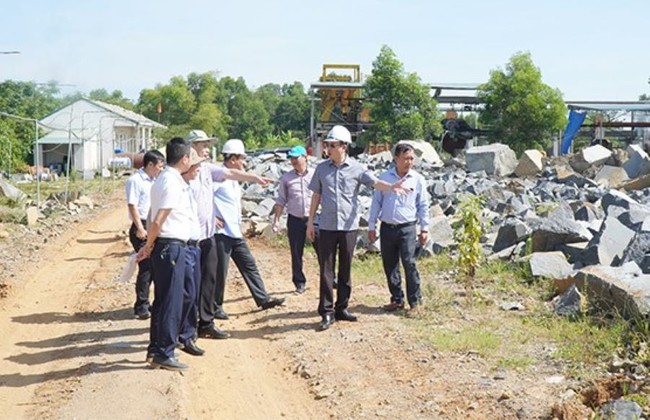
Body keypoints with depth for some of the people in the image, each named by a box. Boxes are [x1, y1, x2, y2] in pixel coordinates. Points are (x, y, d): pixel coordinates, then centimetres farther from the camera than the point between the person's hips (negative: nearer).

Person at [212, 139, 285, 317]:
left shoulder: (233, 178, 16)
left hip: (235, 233, 9)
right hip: (221, 232, -9)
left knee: (249, 265, 11)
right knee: (220, 272, -1)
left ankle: (263, 299, 18)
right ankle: (215, 307, 11)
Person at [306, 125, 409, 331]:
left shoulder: (356, 168, -1)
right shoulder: (322, 168, 5)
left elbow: (374, 182, -16)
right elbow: (316, 196, 11)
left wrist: (391, 187, -37)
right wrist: (310, 222, 10)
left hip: (349, 226, 0)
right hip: (327, 227, 0)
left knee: (345, 269, 9)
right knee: (326, 270, -1)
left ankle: (342, 308, 20)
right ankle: (327, 312, 2)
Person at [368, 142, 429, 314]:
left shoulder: (418, 180, 2)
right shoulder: (384, 177, 5)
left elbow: (423, 205, 6)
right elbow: (376, 202, 9)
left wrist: (424, 229, 3)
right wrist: (372, 226, 7)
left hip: (407, 228, -3)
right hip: (387, 228, 3)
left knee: (409, 264, -10)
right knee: (389, 266, 7)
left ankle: (415, 301, -2)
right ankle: (397, 299, 19)